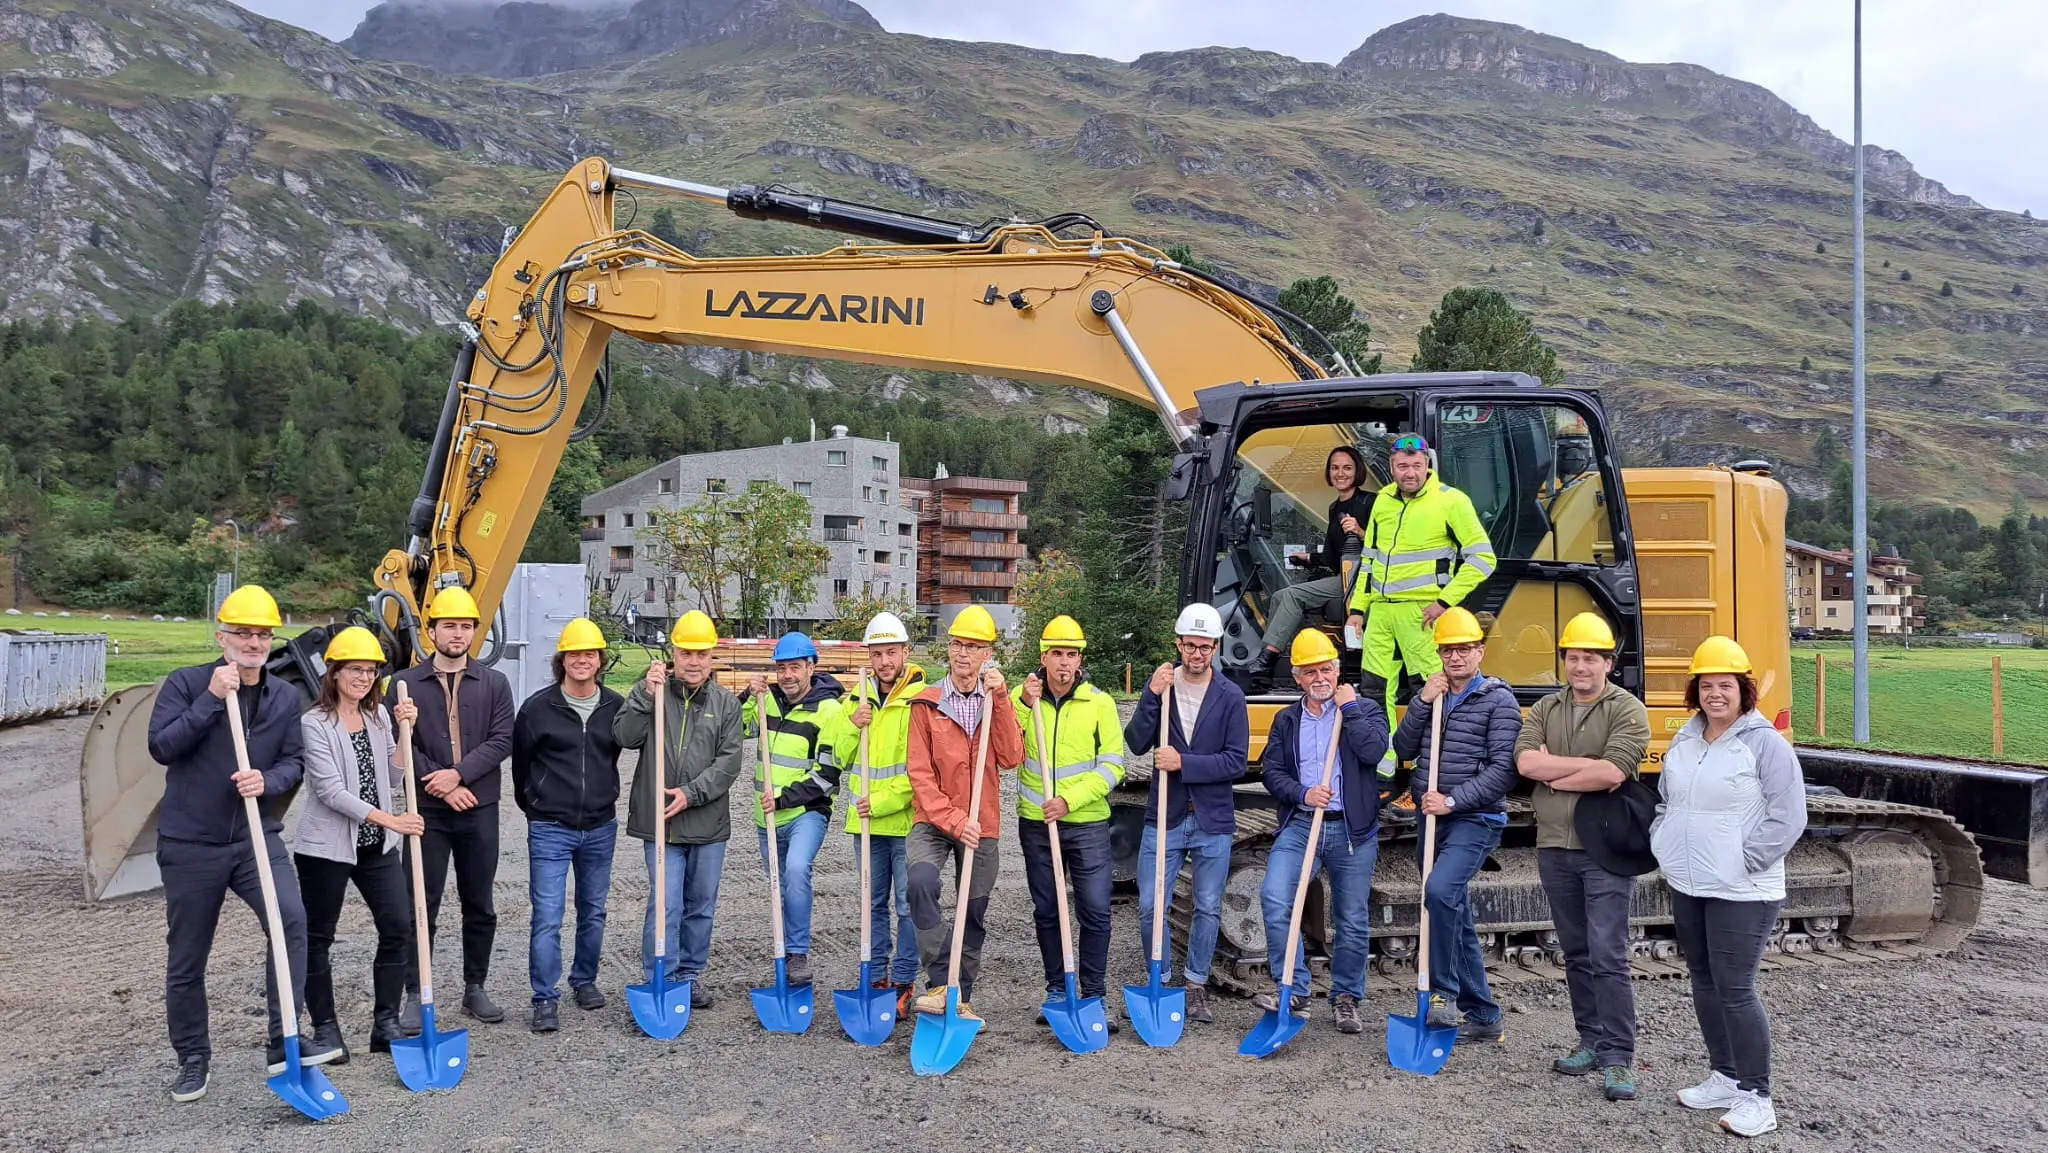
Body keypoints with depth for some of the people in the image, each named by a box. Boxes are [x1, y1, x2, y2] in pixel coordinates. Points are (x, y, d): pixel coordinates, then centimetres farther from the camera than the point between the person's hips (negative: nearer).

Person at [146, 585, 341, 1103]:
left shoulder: (286, 697, 5)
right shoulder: (186, 684, -4)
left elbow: (294, 762, 4)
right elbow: (160, 746, -15)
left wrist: (267, 780, -17)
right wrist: (211, 699, -21)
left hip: (258, 837, 2)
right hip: (190, 843, -2)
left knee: (290, 919, -21)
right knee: (187, 959, 9)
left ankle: (285, 1041, -13)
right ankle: (192, 1059, 28)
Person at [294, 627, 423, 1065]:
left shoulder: (380, 715, 7)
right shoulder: (315, 724, -11)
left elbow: (393, 781, 5)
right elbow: (330, 790, -19)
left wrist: (403, 732, -7)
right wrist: (387, 818, -26)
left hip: (377, 845, 5)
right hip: (326, 845, -5)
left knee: (398, 927, 1)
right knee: (318, 937, 7)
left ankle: (385, 1022, 12)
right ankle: (325, 1027, 20)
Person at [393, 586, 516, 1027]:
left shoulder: (494, 683, 5)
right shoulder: (406, 684, 1)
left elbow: (502, 740, -3)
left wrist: (458, 773, -16)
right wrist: (441, 786, -13)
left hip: (480, 809, 2)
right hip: (427, 809, -2)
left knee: (480, 905, 10)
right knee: (422, 907, 2)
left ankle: (475, 988, 22)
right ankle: (416, 995, 11)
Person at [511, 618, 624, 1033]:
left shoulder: (616, 706, -1)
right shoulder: (537, 708, -7)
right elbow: (520, 762, 5)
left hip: (600, 827, 3)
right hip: (550, 829, -3)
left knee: (593, 911, 15)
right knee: (547, 917, -5)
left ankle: (585, 980, 32)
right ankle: (546, 999, 4)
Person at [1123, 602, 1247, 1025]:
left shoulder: (1230, 696, -4)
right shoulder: (1161, 685, 0)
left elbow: (1237, 762, -9)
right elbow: (1136, 744, -9)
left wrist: (1184, 762, -18)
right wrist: (1151, 697, -21)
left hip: (1213, 820, -1)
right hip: (1163, 816, 1)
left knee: (1208, 909, 9)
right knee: (1150, 907, 1)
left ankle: (1196, 988, 25)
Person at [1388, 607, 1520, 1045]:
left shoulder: (1498, 700, -6)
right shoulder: (1432, 698, 14)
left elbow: (1502, 771, -13)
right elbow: (1404, 750, 5)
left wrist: (1453, 799, -20)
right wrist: (1421, 702, -5)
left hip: (1476, 820, -7)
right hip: (1434, 823, 7)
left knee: (1440, 890, -29)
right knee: (1457, 919, 11)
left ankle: (1444, 993, -15)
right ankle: (1484, 1017, 22)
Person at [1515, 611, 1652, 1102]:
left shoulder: (1627, 710, -5)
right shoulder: (1546, 709, 11)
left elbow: (1613, 772, -20)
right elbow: (1525, 761, -6)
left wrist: (1556, 779, -8)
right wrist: (1587, 765, -12)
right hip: (1555, 850, 5)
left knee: (1608, 956, -8)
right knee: (1576, 955, 13)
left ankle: (1618, 1057, -1)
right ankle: (1592, 1041, 24)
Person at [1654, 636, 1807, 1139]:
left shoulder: (1765, 743, -12)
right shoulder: (1684, 742, 9)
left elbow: (1789, 816, -15)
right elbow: (1665, 801, 22)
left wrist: (1746, 861, -16)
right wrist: (1662, 846, 10)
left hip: (1742, 893, -7)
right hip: (1687, 887, 7)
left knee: (1735, 989, -7)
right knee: (1704, 981, 14)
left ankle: (1755, 1097, 5)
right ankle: (1726, 1077, 28)